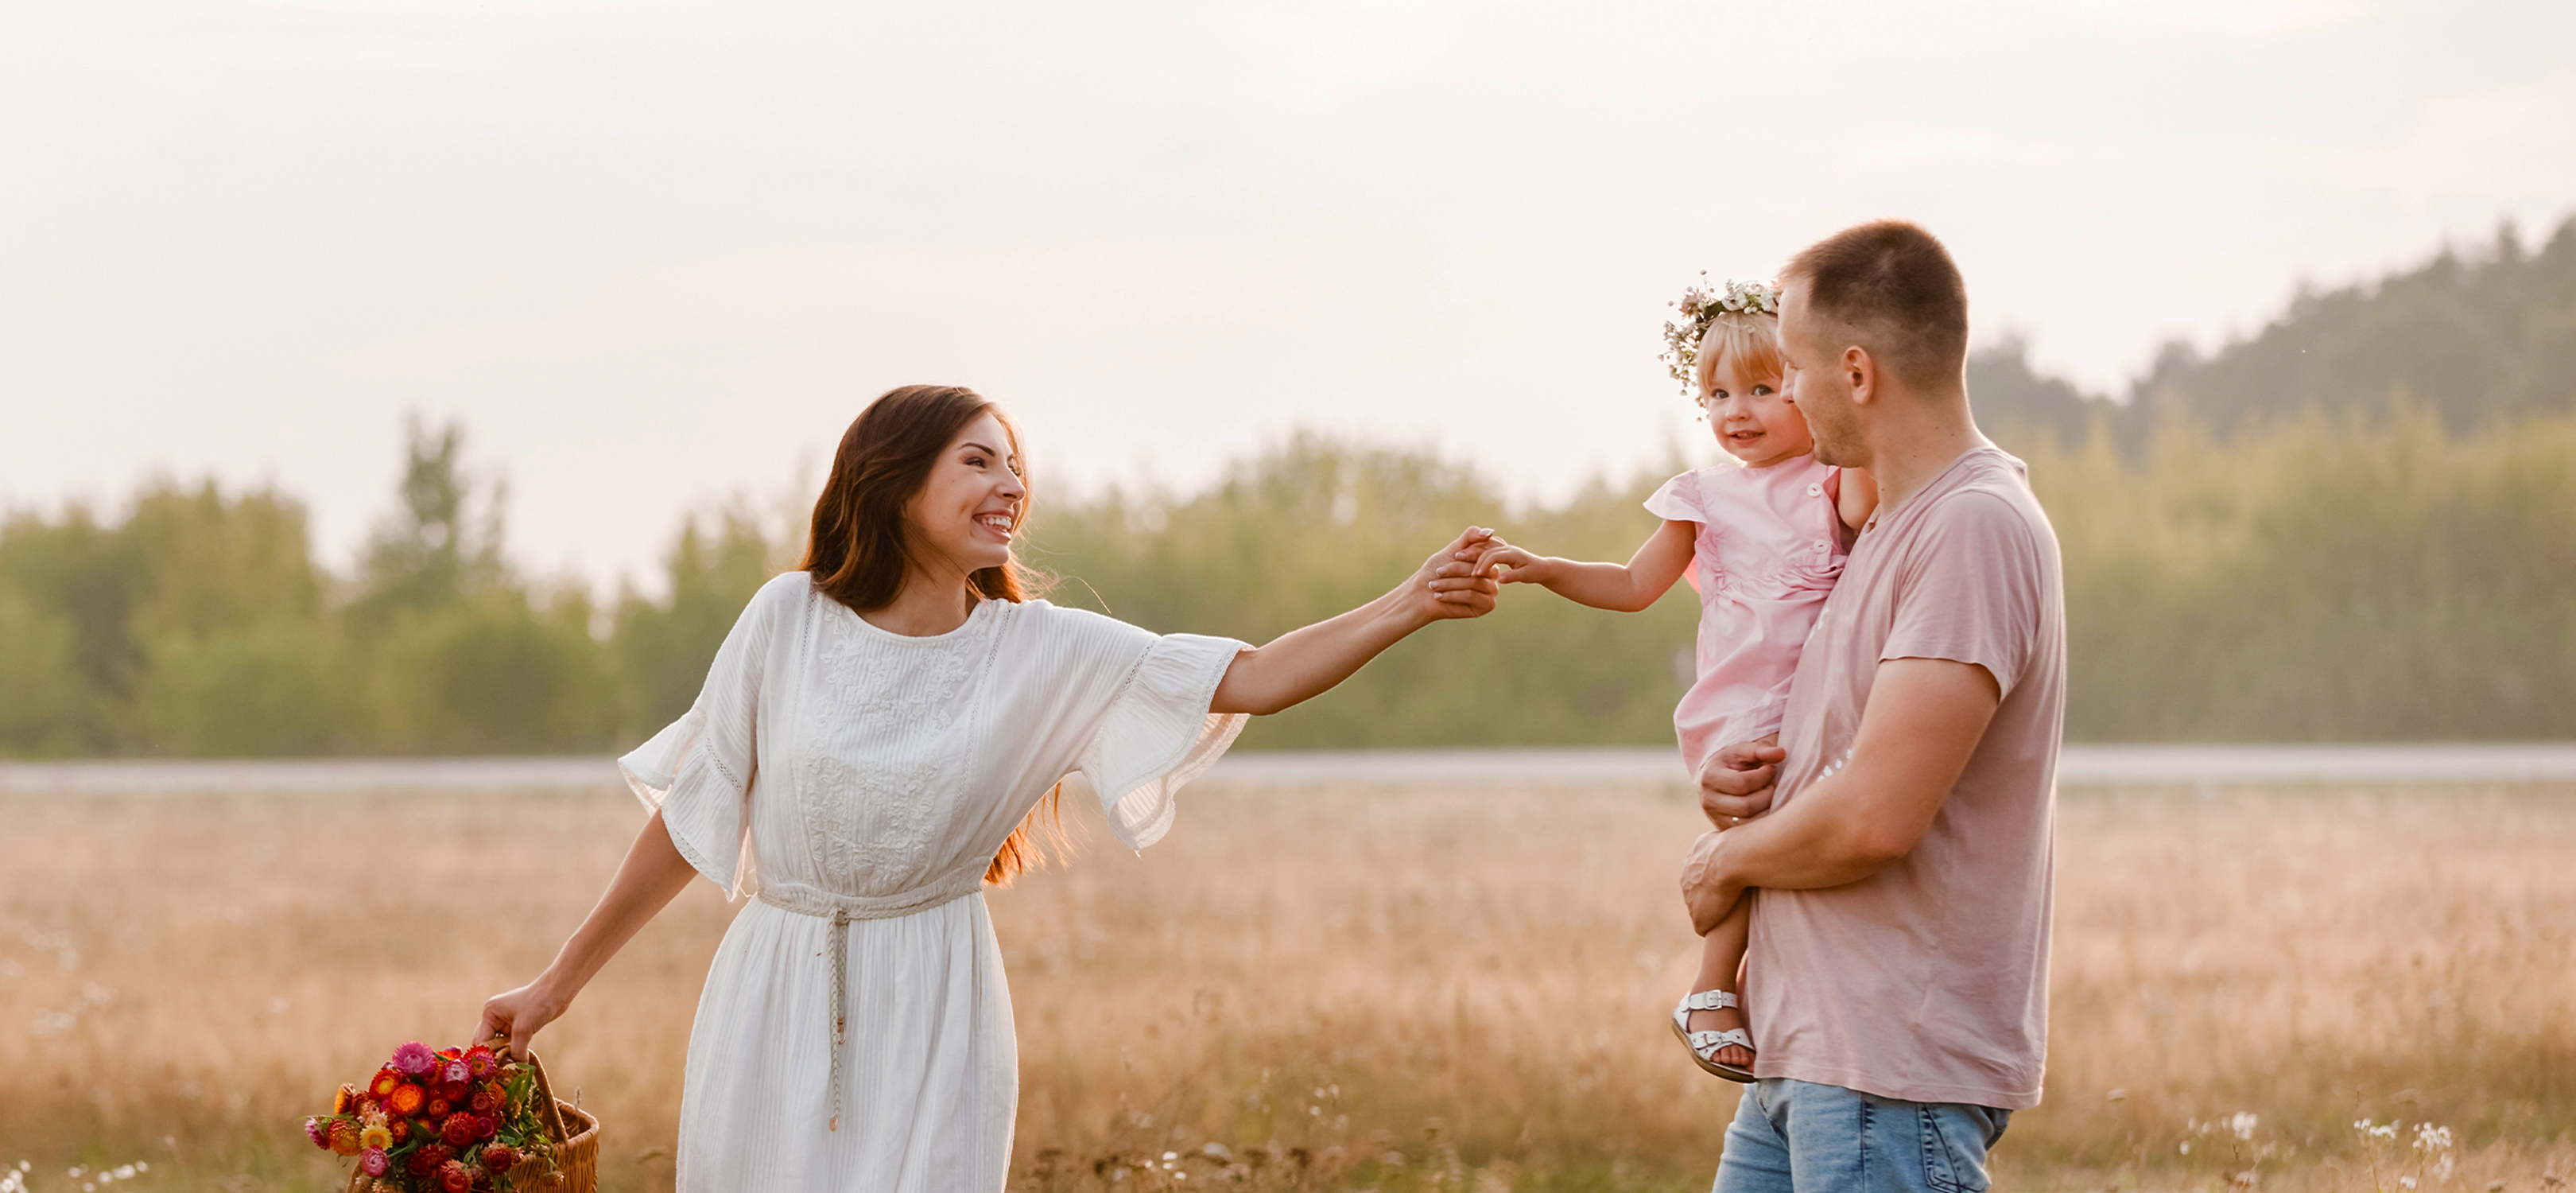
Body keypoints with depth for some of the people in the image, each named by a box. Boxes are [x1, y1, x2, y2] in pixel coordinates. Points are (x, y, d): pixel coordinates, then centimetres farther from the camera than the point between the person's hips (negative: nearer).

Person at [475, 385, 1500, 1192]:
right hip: (774, 996, 0)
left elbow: (1250, 681, -11)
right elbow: (691, 816, 3)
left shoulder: (1042, 653, -3)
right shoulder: (789, 620, -4)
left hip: (932, 1010, 0)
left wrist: (1405, 609, -24)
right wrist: (561, 982, 6)